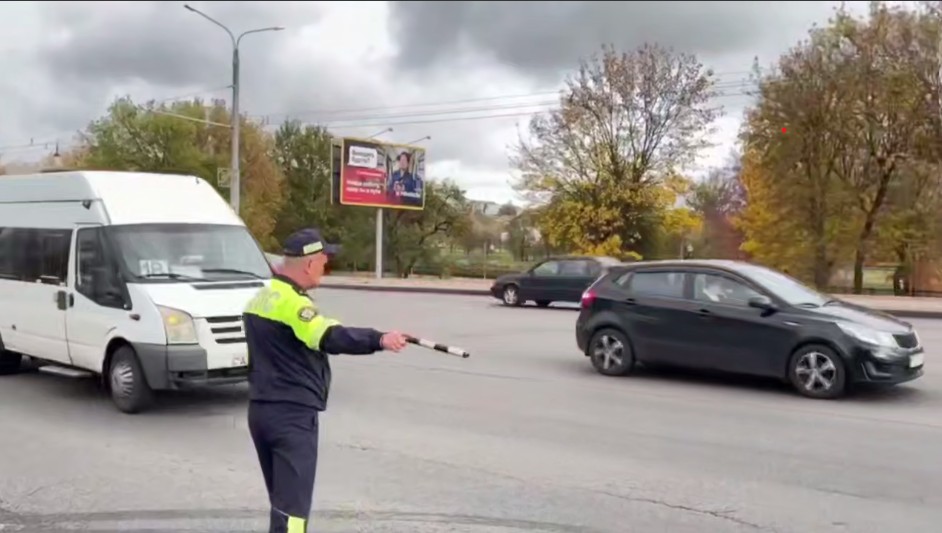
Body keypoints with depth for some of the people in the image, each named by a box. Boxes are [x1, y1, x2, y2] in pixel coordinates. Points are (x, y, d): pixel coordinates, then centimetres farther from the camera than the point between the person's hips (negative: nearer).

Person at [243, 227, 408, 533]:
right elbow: (330, 337, -32)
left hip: (261, 410, 10)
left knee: (282, 499, 21)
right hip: (292, 415, -9)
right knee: (291, 506, -9)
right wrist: (379, 339, -36)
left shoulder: (261, 298, 13)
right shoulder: (291, 301, -17)